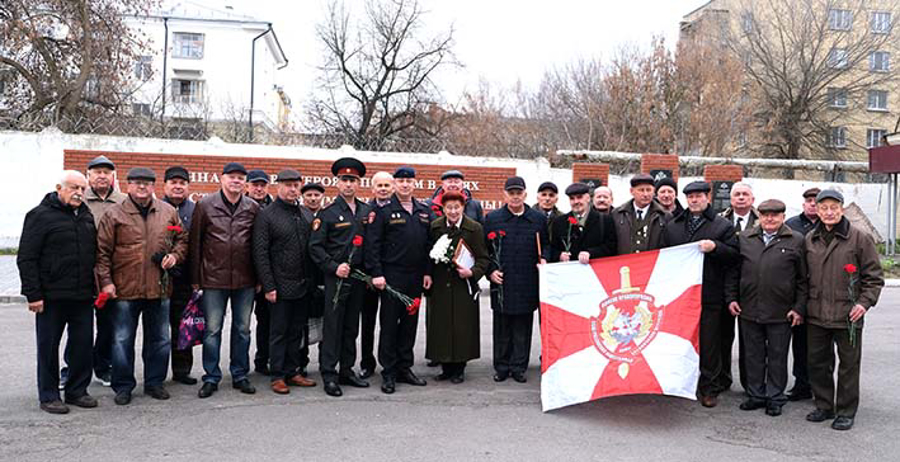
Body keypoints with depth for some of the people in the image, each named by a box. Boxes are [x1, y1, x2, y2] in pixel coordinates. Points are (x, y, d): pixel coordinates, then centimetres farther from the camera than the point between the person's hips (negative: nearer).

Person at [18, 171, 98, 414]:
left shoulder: (87, 216, 13)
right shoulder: (41, 215, -5)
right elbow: (26, 259, -9)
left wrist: (95, 288, 14)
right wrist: (33, 294, -14)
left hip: (83, 296, 6)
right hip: (52, 297, -5)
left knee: (83, 345, 9)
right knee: (48, 347, 6)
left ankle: (77, 391, 22)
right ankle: (48, 396, 17)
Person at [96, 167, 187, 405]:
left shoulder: (168, 212, 7)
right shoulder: (114, 214, -2)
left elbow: (182, 239, 17)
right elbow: (103, 251, -3)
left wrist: (175, 255, -2)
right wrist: (106, 281, -9)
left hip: (159, 288, 3)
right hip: (125, 289, -3)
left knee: (159, 339, 12)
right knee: (122, 340, 6)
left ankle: (154, 382, 26)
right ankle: (123, 386, 19)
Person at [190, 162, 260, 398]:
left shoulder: (253, 208, 4)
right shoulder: (205, 205, 0)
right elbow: (195, 243, 1)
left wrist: (260, 277, 4)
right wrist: (195, 278, -1)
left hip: (245, 280, 2)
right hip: (214, 279, -2)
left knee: (242, 329, 10)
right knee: (212, 330, 4)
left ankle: (240, 375, 23)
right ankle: (211, 377, 16)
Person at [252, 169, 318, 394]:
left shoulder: (303, 214, 12)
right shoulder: (266, 215, -6)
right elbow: (260, 253, -10)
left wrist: (309, 280, 9)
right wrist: (268, 286, -14)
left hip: (301, 286, 6)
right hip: (280, 287, -6)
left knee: (296, 332, 12)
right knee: (279, 333, 3)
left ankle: (292, 372, 22)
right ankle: (278, 377, 12)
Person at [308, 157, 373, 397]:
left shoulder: (366, 210, 10)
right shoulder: (328, 212, -5)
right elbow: (315, 246, -7)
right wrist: (334, 267, -15)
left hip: (358, 276, 5)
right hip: (335, 277, -5)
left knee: (351, 326, 12)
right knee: (332, 326, -2)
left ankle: (347, 370, 21)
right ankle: (329, 374, 4)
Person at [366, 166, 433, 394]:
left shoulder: (424, 211, 12)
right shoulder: (383, 210, -4)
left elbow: (429, 244, 14)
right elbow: (373, 244, -7)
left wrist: (427, 272, 8)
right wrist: (376, 273, -13)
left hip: (415, 278, 5)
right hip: (391, 277, -5)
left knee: (410, 323, 11)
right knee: (389, 324, 1)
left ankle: (405, 368, 22)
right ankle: (389, 373, 10)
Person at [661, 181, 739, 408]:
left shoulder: (723, 225, 5)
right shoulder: (672, 226, 15)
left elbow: (734, 255, -1)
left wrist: (714, 247, -17)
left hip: (709, 295, -3)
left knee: (709, 343, 1)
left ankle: (709, 388, 11)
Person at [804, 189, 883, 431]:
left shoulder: (860, 238, -4)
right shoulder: (810, 239, 8)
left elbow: (874, 277, -1)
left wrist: (864, 303, -11)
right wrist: (803, 304, 8)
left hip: (848, 316, -4)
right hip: (816, 315, 4)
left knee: (848, 365, 6)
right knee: (817, 363, 12)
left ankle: (846, 412, 18)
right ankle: (824, 406, 27)